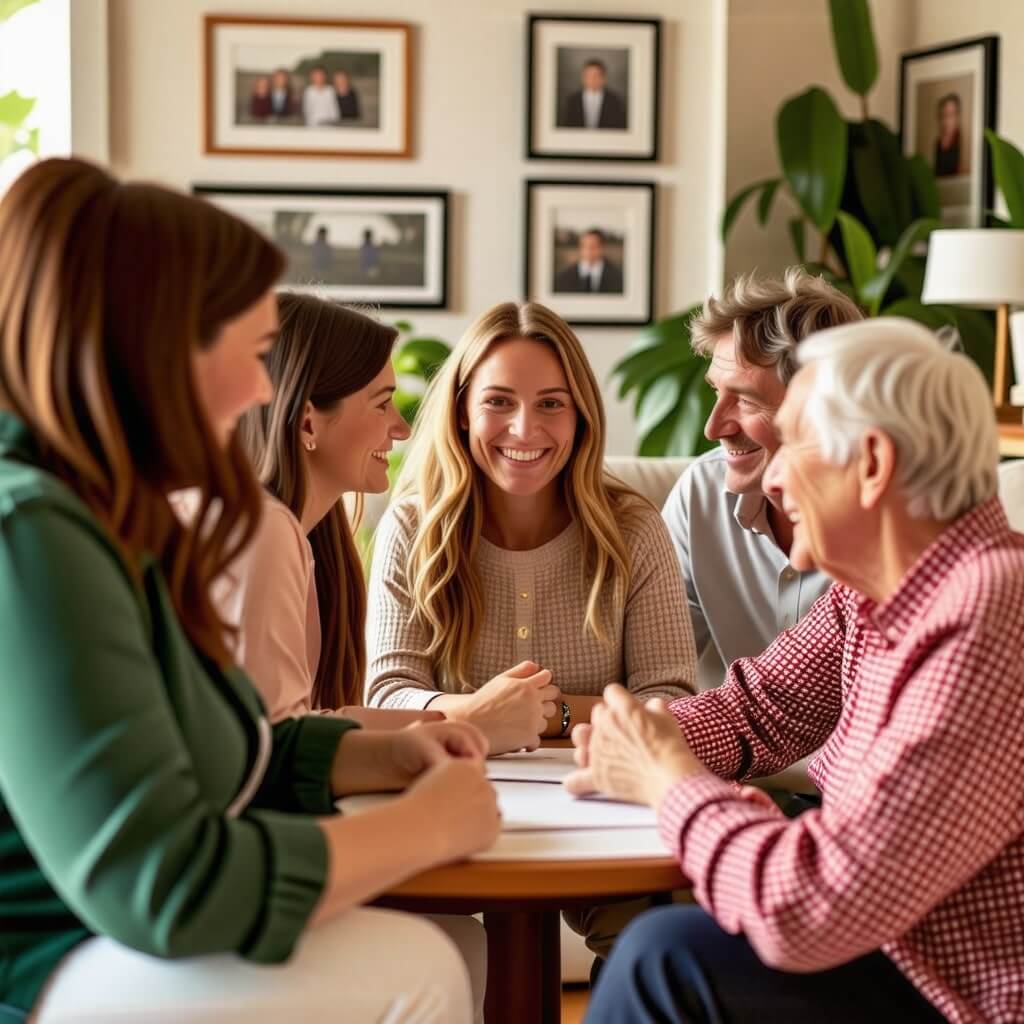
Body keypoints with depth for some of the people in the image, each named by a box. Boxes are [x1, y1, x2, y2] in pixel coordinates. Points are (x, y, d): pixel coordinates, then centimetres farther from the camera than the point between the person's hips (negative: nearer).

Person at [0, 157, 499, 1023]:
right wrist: (425, 826, -17)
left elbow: (203, 753, 21)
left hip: (110, 945, 10)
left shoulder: (106, 523, 9)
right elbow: (162, 887, -29)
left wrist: (379, 755, 8)